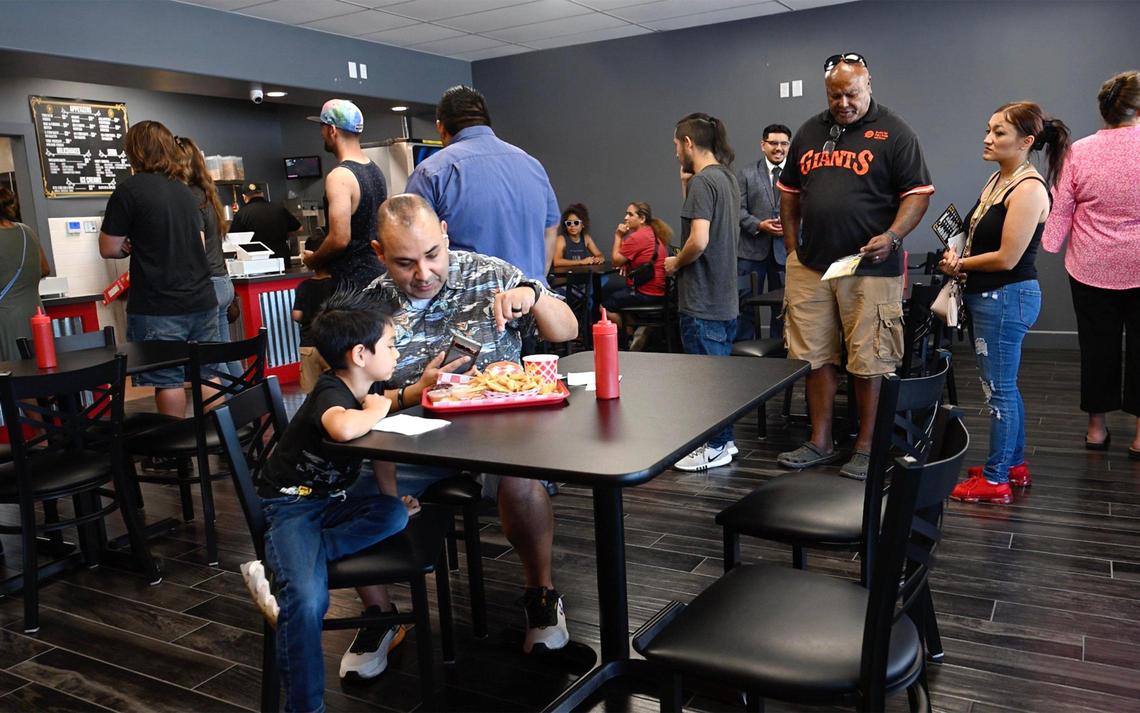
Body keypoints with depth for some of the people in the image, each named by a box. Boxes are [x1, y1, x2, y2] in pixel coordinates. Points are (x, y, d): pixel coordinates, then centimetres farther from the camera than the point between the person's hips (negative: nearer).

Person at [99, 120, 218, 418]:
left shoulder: (130, 189, -6)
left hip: (158, 307, -6)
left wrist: (132, 247, 17)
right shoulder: (185, 190, 12)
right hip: (201, 301, 6)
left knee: (167, 380, 1)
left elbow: (109, 248, -3)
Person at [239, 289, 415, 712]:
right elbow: (344, 429, -48)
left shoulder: (369, 389, 3)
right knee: (308, 599, -29)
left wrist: (393, 496, 11)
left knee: (394, 516, -20)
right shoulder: (331, 392, -22)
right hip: (290, 503, -8)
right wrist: (376, 410, -26)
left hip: (332, 498, 8)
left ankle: (283, 569, -19)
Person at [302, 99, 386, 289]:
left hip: (353, 279, -9)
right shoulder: (375, 169, 10)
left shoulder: (339, 176, -17)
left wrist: (313, 260, -5)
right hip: (379, 270, 9)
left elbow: (340, 239, -23)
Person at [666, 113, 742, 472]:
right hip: (724, 297, 10)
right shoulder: (727, 177, 13)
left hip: (702, 300, -10)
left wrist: (675, 263, -8)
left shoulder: (703, 181, -16)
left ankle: (715, 447, 12)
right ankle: (722, 439, 27)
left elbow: (699, 240, -26)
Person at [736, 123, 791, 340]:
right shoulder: (747, 174, 7)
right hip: (751, 249, 0)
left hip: (786, 250, 1)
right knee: (745, 305, 2)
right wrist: (759, 225, -15)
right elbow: (739, 209, 0)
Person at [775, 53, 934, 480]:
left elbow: (918, 193, -4)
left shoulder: (893, 133, -1)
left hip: (870, 269, -5)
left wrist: (892, 236, -20)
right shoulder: (809, 132, 14)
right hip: (811, 267, 5)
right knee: (815, 356, 9)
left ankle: (866, 446, 15)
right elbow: (789, 191, 20)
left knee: (867, 362, 1)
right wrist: (792, 247, 11)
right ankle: (820, 442, 21)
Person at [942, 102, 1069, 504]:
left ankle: (995, 481, 11)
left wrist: (958, 264, -7)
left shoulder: (1029, 189, -18)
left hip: (1007, 298, -9)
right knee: (1004, 386, 19)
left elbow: (1006, 258, -21)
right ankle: (1014, 464, 33)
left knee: (998, 390, 0)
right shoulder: (998, 180, 10)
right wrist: (958, 259, -5)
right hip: (989, 296, 9)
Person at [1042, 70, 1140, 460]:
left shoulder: (1078, 152, -6)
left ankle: (1096, 427, 21)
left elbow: (1060, 209, -4)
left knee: (1098, 345, 11)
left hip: (1091, 267, 1)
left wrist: (1049, 245, 5)